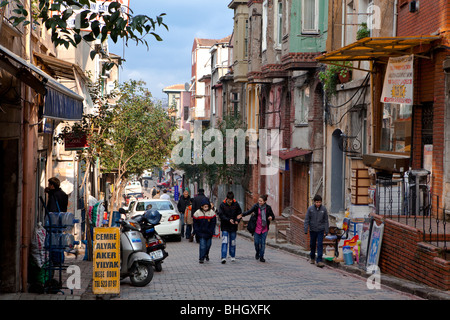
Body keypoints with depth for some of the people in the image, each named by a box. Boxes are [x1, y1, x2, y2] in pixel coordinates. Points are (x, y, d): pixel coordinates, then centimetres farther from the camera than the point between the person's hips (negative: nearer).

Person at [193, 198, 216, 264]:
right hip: (201, 232, -2)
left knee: (208, 244, 12)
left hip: (209, 233, 2)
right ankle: (201, 258, -4)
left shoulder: (212, 213, -4)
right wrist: (197, 232, -4)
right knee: (202, 245, -10)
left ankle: (206, 254, 38)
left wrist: (210, 232, -6)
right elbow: (195, 224, 3)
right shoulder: (197, 213, -4)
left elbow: (213, 224, 1)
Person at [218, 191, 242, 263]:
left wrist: (237, 220, -13)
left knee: (233, 242, 13)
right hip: (225, 226, -2)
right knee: (225, 242, -11)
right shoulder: (222, 205, -9)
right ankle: (224, 257, -14)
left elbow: (239, 213, 5)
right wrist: (229, 220, -25)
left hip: (233, 226, 2)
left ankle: (233, 256, 29)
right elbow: (221, 215, -12)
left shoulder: (236, 204, -2)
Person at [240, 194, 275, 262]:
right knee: (256, 242, -2)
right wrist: (242, 215, -35)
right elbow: (249, 211, -19)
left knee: (263, 243, 1)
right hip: (257, 227, 0)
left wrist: (271, 217, -18)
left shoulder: (268, 208, -3)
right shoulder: (256, 206, -5)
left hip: (264, 228, 0)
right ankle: (257, 253, 27)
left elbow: (273, 216, 6)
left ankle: (261, 257, 14)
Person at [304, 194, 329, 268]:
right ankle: (312, 258, 33)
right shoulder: (310, 209, -7)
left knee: (320, 245, -8)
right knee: (312, 244, 13)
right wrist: (306, 230, -6)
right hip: (312, 230, 1)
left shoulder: (324, 209, -5)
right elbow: (307, 220, -2)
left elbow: (326, 220, 2)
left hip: (320, 230, -1)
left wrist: (326, 231, 0)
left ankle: (319, 261, -8)